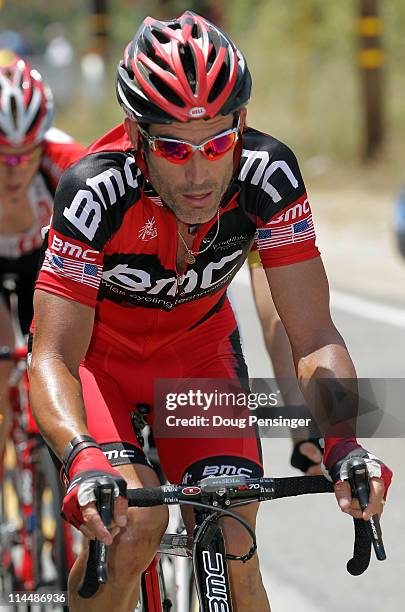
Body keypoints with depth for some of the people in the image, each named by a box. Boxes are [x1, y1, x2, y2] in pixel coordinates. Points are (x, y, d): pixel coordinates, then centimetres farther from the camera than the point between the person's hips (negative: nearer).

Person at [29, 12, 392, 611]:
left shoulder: (269, 174, -27)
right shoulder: (96, 191, -35)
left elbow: (315, 338, -25)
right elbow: (52, 360, -36)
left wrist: (342, 445, -43)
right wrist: (83, 460, -56)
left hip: (197, 348, 2)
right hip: (96, 351, -2)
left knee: (232, 554, -13)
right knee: (135, 523, -27)